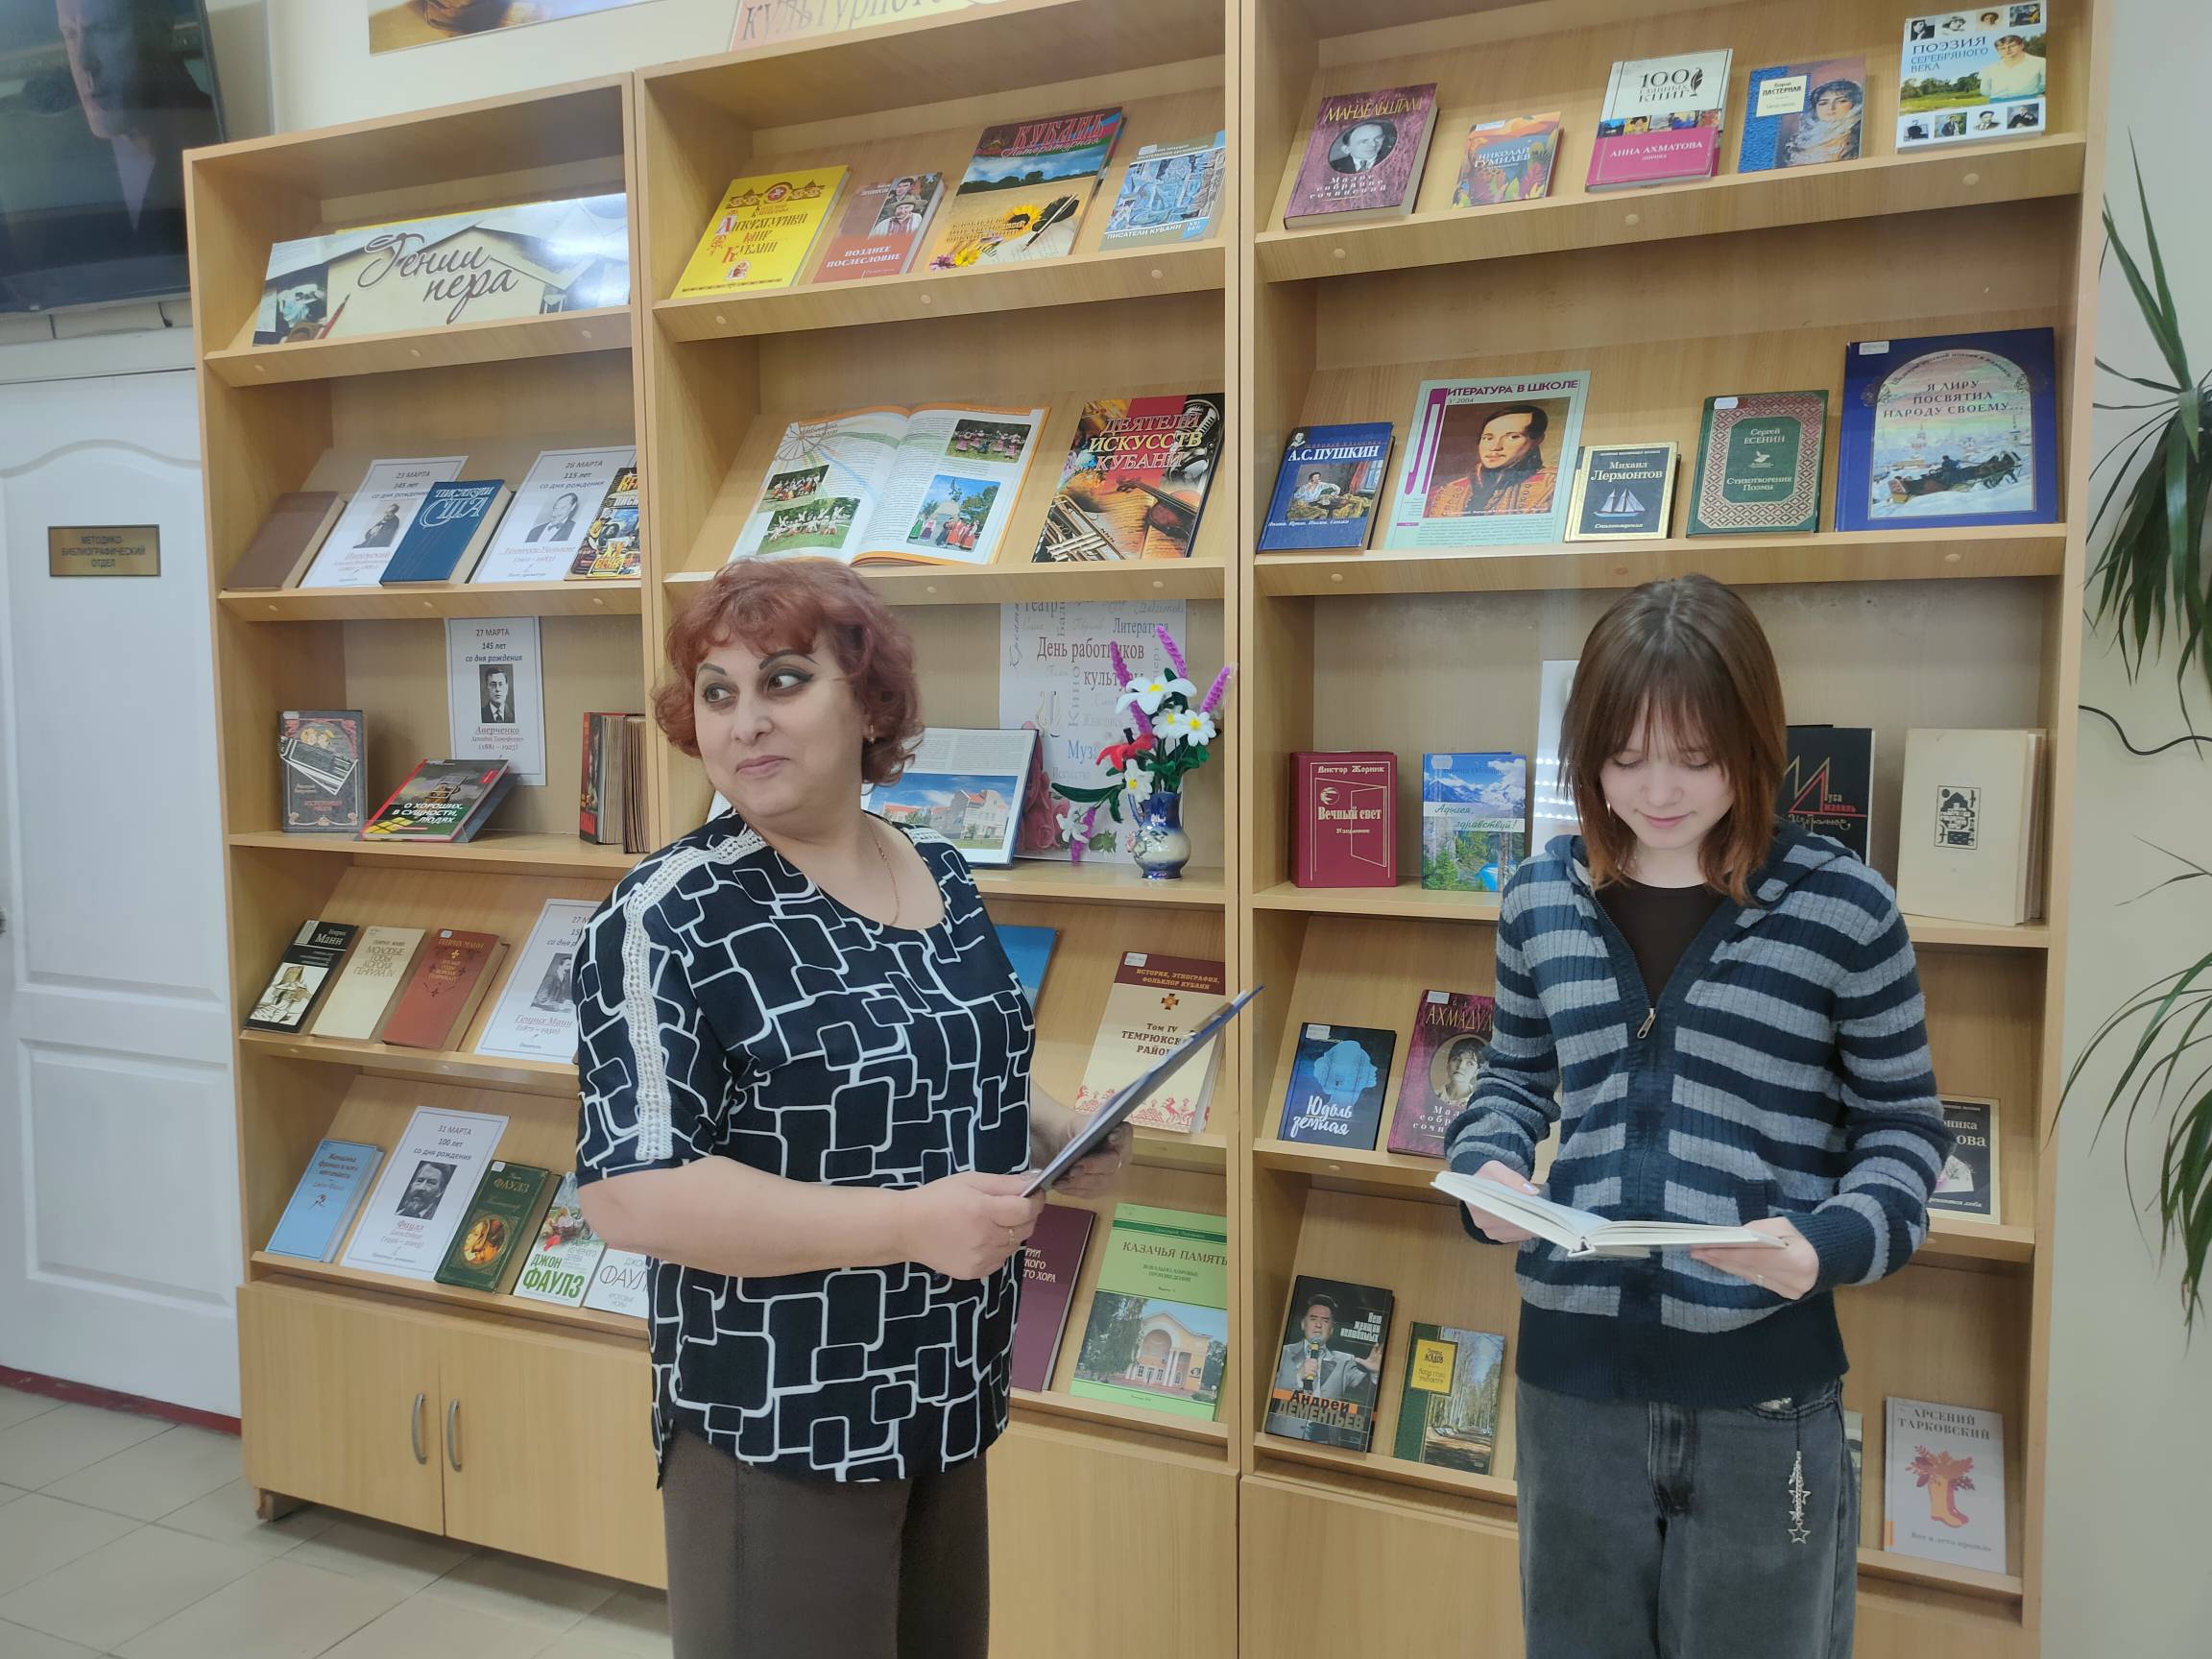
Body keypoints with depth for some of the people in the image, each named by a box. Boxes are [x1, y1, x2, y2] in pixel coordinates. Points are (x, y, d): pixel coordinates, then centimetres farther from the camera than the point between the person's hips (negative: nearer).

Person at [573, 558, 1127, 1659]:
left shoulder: (942, 878, 3)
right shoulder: (672, 918, -18)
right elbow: (631, 1194, -24)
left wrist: (1053, 1132, -3)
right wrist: (912, 1223, -27)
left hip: (950, 1398, 7)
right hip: (777, 1429, -7)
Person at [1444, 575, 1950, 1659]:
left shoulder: (1843, 909, -8)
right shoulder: (1539, 899, 2)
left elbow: (1904, 1127, 0)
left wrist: (1831, 1240, -18)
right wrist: (1488, 1167, -7)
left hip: (1764, 1377, -3)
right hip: (1573, 1363, 3)